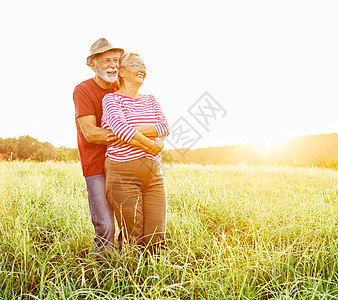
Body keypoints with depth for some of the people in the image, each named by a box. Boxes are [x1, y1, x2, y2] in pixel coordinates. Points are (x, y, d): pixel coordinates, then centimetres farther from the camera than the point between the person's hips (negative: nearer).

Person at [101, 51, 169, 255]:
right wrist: (151, 146, -10)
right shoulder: (111, 99, 2)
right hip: (123, 174, -5)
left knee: (157, 238, 3)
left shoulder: (150, 100, 18)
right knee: (134, 240, -1)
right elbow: (120, 127, -17)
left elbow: (165, 127, 2)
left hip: (154, 173, 5)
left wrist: (133, 131, -11)